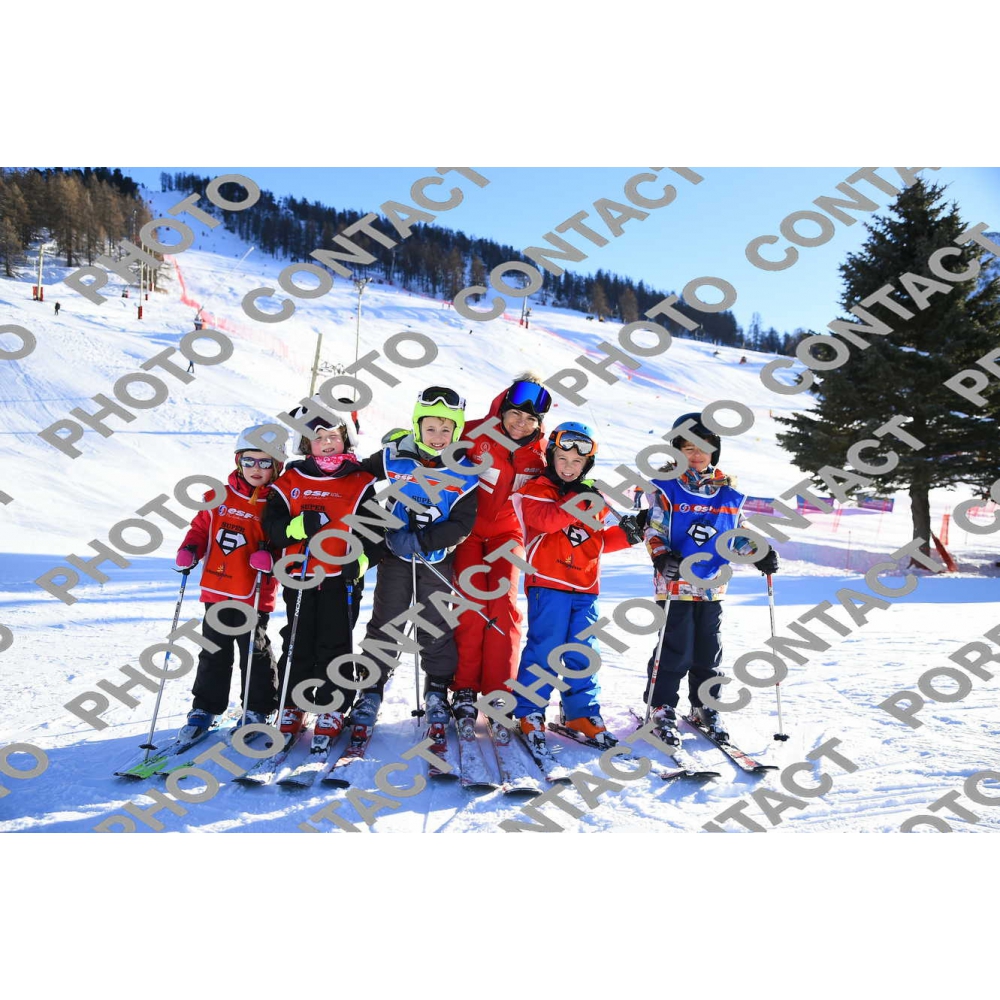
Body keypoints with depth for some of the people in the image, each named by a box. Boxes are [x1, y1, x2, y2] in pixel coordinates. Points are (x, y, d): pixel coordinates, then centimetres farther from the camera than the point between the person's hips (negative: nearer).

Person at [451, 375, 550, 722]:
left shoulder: (539, 451, -1)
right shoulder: (475, 434, -12)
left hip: (507, 531, 2)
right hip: (468, 528, -2)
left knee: (503, 603, -11)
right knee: (472, 603, -13)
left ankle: (499, 691, -4)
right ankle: (465, 688, -2)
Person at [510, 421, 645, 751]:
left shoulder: (595, 498, 18)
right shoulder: (537, 490, -1)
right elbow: (545, 519, -21)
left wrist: (627, 533, 9)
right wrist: (578, 502, -26)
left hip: (585, 588, 6)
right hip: (548, 583, -5)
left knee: (582, 653, 10)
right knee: (543, 648, -4)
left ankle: (583, 713, 21)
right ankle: (530, 713, 9)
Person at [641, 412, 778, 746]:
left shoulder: (729, 490, 7)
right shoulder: (666, 486, -5)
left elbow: (738, 531, 17)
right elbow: (654, 529, -7)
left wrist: (759, 554, 3)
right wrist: (662, 557, -24)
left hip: (713, 585, 5)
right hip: (676, 582, -4)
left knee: (709, 649, 14)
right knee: (676, 649, -2)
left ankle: (704, 706, 30)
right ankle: (661, 708, 14)